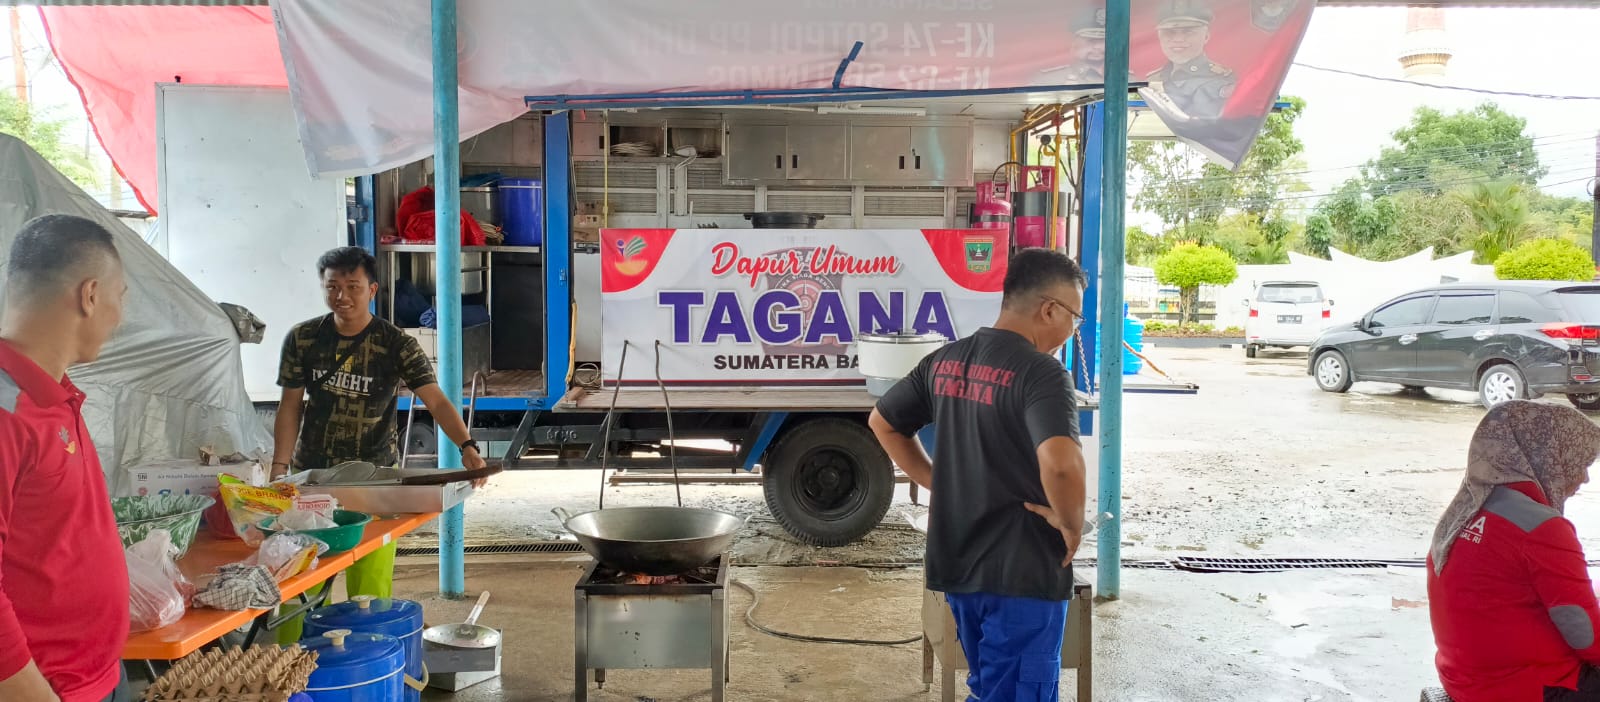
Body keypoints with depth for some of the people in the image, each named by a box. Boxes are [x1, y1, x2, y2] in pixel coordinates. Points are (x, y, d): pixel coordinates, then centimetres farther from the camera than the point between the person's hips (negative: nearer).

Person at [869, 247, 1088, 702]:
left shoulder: (945, 361, 6)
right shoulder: (1040, 372, -18)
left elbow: (882, 423, 17)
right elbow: (1060, 463, -34)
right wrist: (1070, 524, -16)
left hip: (956, 563, 7)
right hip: (1021, 571, -7)